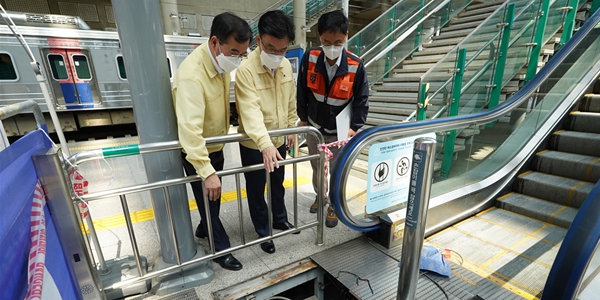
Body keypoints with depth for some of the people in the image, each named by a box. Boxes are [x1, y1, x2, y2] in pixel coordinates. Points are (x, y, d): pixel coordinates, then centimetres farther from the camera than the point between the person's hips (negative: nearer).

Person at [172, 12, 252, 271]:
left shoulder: (222, 62, -4)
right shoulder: (191, 75, -32)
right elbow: (189, 129, -38)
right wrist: (207, 172, -41)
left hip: (216, 146, 8)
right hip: (196, 152, -8)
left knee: (214, 196, 24)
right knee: (207, 199, 8)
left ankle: (204, 230, 49)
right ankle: (222, 249, 27)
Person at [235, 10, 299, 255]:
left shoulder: (286, 65, -3)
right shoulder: (246, 70, -23)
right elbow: (251, 111, -36)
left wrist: (291, 129, 11)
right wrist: (265, 144, -48)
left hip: (279, 141, 6)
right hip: (254, 145, -5)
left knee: (278, 184, 24)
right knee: (256, 190, 14)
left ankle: (280, 219, 48)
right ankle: (263, 231, 36)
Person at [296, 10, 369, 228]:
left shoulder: (356, 66, -18)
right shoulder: (309, 58, -13)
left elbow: (362, 100, -9)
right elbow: (302, 91, -2)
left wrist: (354, 128, -13)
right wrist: (302, 117, 4)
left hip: (339, 130, -2)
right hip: (314, 127, 3)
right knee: (316, 167, 21)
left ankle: (334, 205, 38)